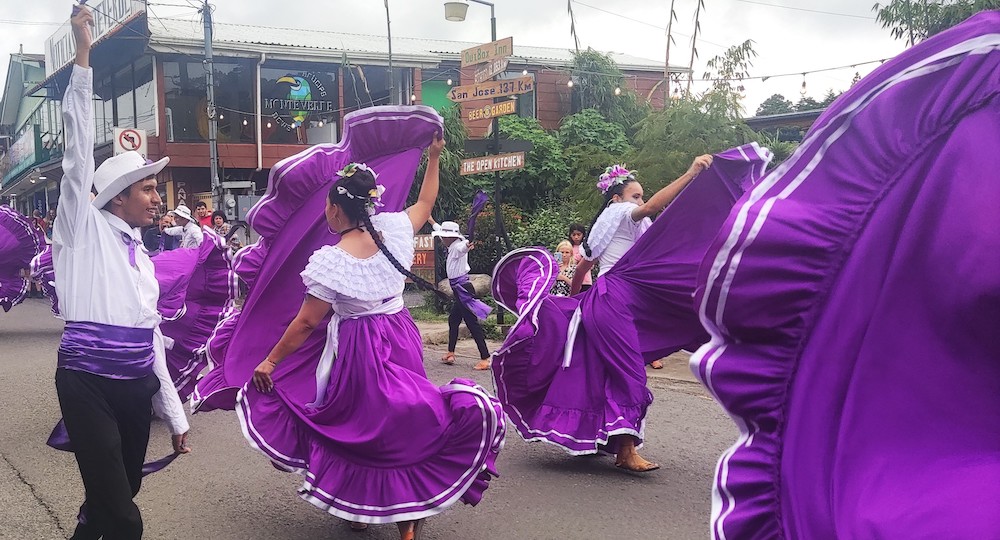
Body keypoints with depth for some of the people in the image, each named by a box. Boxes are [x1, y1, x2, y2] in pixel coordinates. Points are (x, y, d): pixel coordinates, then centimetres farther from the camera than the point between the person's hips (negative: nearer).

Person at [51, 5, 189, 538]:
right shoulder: (85, 228, 2)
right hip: (88, 382, -6)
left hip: (137, 386, 6)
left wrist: (175, 414, 19)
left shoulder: (142, 257, 17)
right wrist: (83, 55, -11)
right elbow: (79, 149, -7)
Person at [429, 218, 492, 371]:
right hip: (460, 291, 10)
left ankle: (485, 359, -14)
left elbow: (464, 246, -42)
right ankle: (450, 353, 35)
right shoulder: (453, 247, 12)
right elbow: (439, 229, 31)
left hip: (463, 289, -10)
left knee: (472, 324, -12)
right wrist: (430, 220, 45)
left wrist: (468, 245, -65)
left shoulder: (458, 248, -15)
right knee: (453, 320, 21)